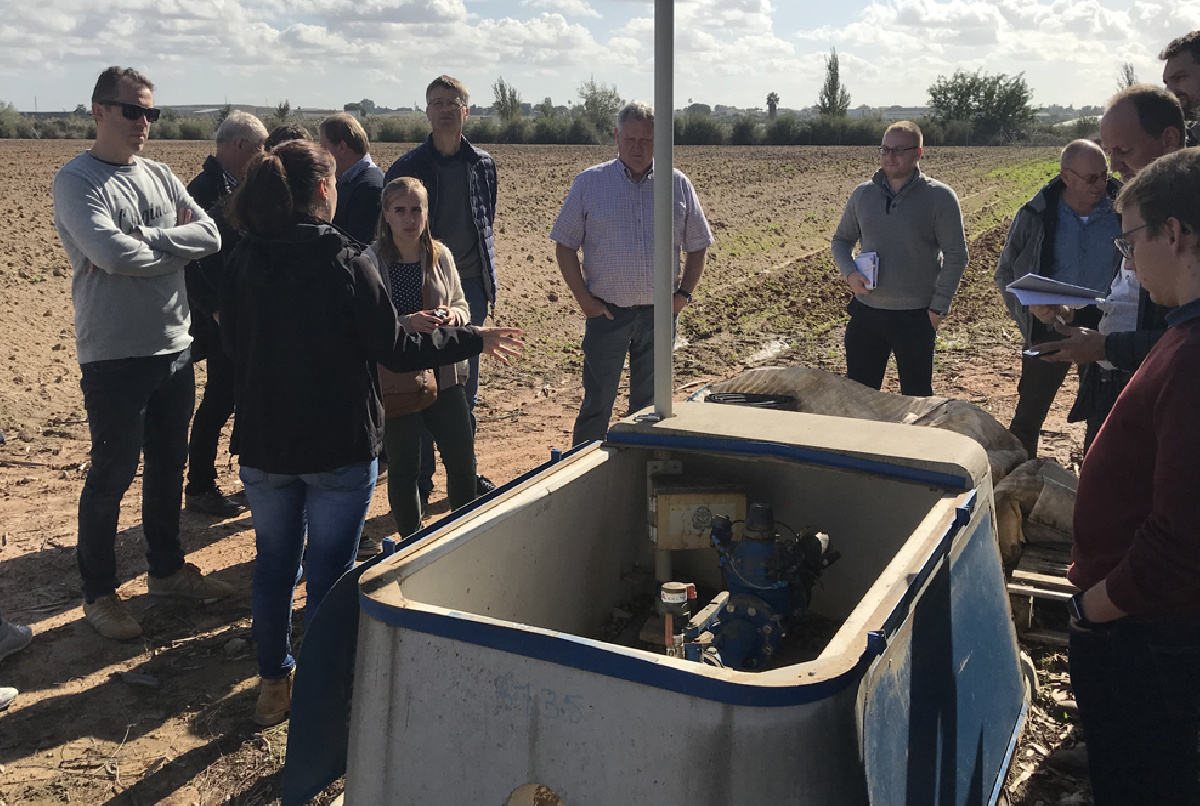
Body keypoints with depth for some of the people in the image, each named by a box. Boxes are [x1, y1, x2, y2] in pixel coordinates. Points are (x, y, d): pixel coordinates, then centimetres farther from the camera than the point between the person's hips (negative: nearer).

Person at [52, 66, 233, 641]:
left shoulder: (159, 176, 10)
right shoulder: (77, 181, -9)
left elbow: (211, 236, -2)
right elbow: (113, 254, -24)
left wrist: (147, 240, -14)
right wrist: (177, 242, -9)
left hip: (174, 347, 7)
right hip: (113, 356, -6)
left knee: (169, 464, 17)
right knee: (112, 474, 2)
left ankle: (167, 569, 33)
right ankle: (98, 593, 18)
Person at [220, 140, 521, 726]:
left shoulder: (242, 262, -2)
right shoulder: (346, 264, -15)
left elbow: (233, 345, 10)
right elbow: (395, 351, -11)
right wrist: (473, 339, 1)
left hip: (263, 442, 5)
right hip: (339, 446, -4)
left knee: (274, 563, 19)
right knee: (329, 573, 7)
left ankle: (273, 684, 32)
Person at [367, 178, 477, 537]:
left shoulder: (440, 256, 2)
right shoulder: (370, 262, -10)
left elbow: (462, 305, 13)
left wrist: (453, 315, -10)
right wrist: (408, 323, -24)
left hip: (443, 374, 4)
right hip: (395, 380, -3)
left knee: (463, 459, 9)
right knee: (403, 467, 6)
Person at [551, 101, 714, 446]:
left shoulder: (679, 185, 6)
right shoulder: (589, 183, 1)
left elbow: (697, 246, 12)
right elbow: (565, 246, 2)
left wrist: (684, 294, 0)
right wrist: (583, 298, -7)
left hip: (659, 313, 2)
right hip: (607, 312, -2)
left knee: (650, 402, 13)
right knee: (597, 403, 1)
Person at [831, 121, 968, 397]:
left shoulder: (940, 197, -6)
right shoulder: (863, 194, 6)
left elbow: (956, 256, -5)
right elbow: (841, 240, 15)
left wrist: (938, 308, -10)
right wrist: (850, 273, -5)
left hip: (916, 316, -3)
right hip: (866, 311, 4)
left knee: (916, 395, 8)